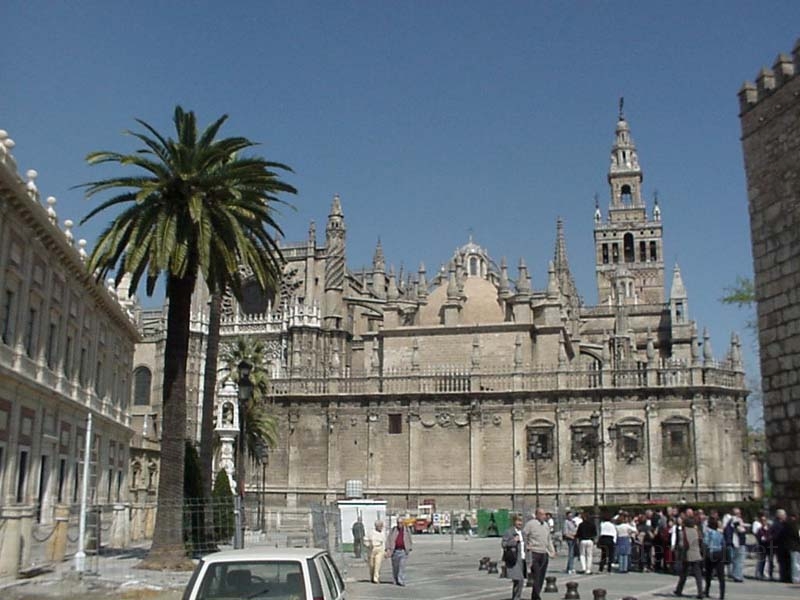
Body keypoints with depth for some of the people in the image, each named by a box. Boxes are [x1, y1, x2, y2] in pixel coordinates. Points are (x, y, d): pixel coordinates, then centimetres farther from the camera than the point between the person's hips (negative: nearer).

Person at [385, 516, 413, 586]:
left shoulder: (407, 530, 6)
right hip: (395, 551, 1)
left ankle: (401, 581, -13)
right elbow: (389, 540, -1)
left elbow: (409, 540, 14)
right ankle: (396, 580, 25)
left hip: (403, 551, -1)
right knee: (395, 567, 8)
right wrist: (388, 549, -10)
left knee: (402, 566, -12)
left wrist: (409, 550, 12)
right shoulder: (393, 530, 2)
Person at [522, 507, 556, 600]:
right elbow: (524, 534, -5)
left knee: (541, 577, 10)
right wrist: (527, 546, -5)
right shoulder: (530, 524, -8)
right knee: (536, 576, -10)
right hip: (534, 553, -7)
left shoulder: (546, 525, 14)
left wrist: (552, 550, 15)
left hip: (544, 554, 7)